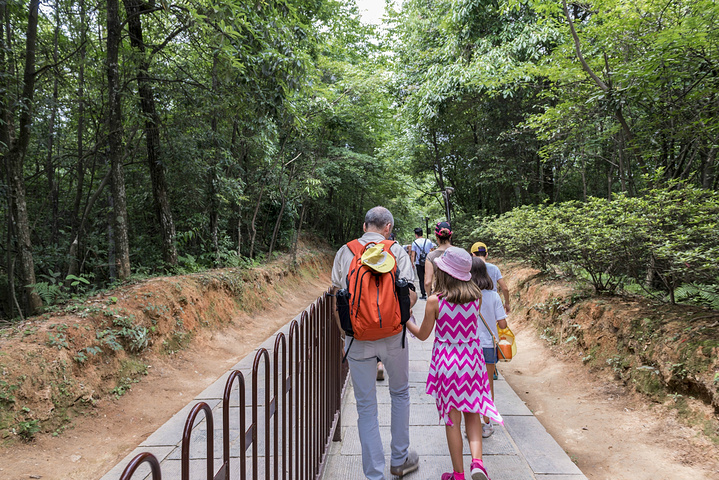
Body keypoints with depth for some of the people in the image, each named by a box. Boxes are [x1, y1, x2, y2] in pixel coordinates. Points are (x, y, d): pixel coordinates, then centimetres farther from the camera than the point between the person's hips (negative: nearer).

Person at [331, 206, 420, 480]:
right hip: (392, 335, 0)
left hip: (358, 338, 0)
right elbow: (411, 295, -8)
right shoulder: (397, 251, -3)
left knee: (366, 406, 10)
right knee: (400, 393, 22)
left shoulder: (344, 252, 0)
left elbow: (336, 298, 2)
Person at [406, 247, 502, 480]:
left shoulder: (434, 301, -16)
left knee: (452, 419, 10)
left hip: (446, 361, -3)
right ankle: (477, 461, 3)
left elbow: (422, 335, -5)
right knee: (472, 413, 19)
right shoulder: (476, 297, -6)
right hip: (471, 358, 3)